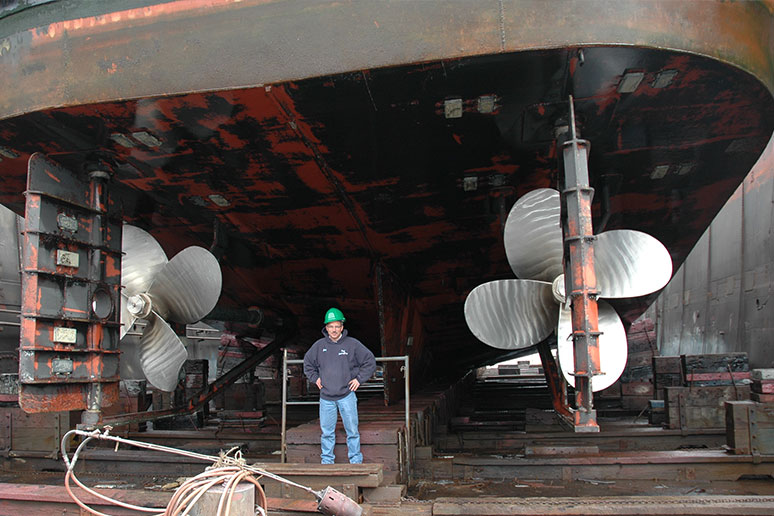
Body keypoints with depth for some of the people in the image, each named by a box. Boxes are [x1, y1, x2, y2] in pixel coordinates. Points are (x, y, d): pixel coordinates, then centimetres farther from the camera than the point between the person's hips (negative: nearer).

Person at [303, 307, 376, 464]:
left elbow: (370, 362, 3)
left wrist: (359, 379, -1)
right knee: (327, 431, 8)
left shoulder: (352, 344, -4)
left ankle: (356, 461, 13)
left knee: (352, 431, 2)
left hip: (347, 396, -2)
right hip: (326, 396, 2)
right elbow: (308, 363, 20)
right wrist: (315, 378, 10)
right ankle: (327, 460, 21)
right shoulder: (319, 345, 3)